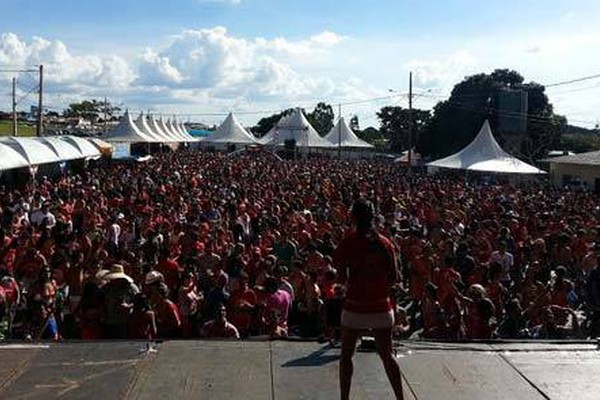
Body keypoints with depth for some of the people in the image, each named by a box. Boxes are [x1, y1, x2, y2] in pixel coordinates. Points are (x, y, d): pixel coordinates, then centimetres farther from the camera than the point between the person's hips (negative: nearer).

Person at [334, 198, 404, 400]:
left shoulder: (348, 241, -9)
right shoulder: (384, 242, 0)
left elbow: (341, 278, -11)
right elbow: (394, 278, 0)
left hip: (355, 306, -3)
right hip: (381, 306, 3)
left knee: (346, 355, 13)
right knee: (387, 355, 14)